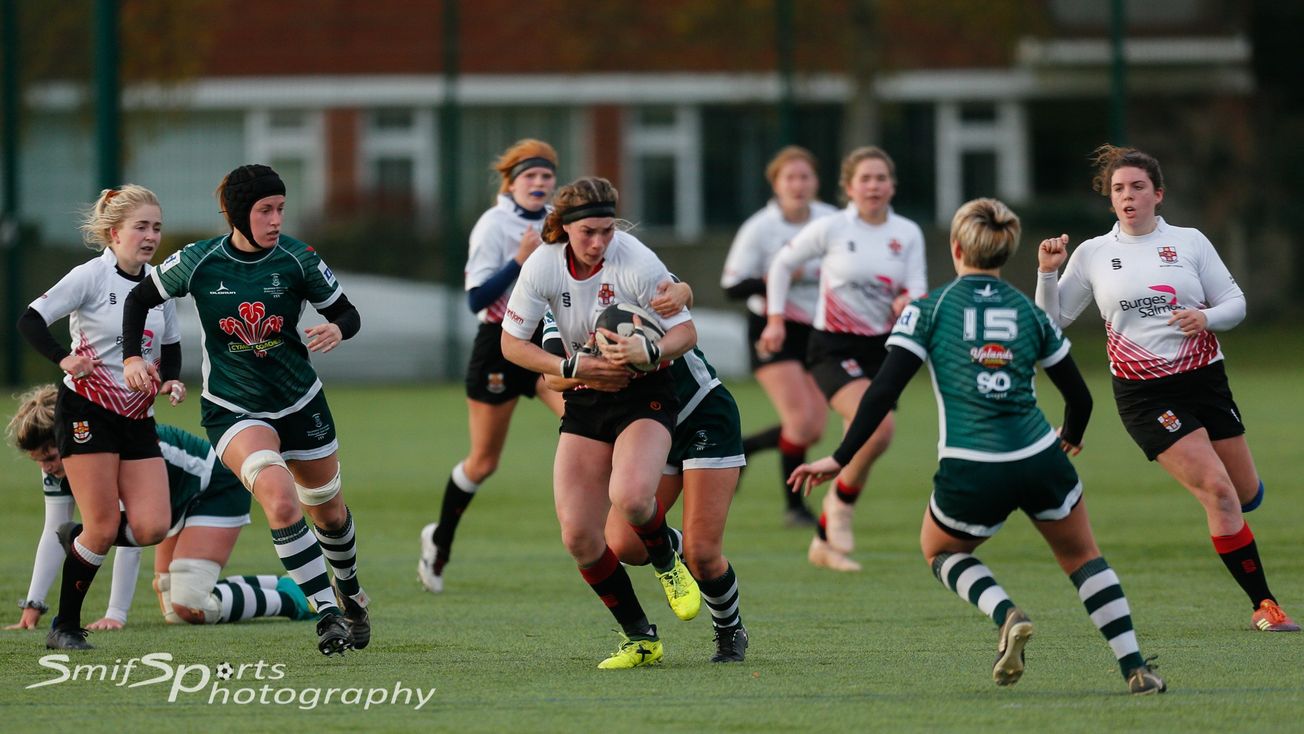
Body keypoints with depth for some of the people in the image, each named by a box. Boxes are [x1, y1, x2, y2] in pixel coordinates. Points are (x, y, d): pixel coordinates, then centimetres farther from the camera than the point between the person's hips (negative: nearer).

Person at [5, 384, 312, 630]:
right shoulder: (57, 458, -15)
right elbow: (54, 533, -8)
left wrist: (115, 616, -39)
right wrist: (32, 606, -14)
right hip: (180, 505, 9)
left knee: (188, 607, -22)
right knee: (174, 611, 15)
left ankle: (287, 600, -3)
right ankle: (282, 586, 29)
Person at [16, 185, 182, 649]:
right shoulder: (91, 277, -9)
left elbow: (170, 345, 21)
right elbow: (30, 321, -15)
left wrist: (171, 381, 0)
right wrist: (65, 360, -31)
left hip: (138, 419, 6)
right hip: (87, 413, -6)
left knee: (151, 527, -8)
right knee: (103, 530, -9)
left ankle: (82, 543, 23)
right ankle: (65, 627, 6)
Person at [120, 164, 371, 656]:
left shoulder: (297, 258, -11)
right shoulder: (198, 263, -13)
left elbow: (348, 314, -1)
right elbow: (140, 299, 3)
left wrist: (337, 330, -24)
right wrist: (132, 359, -8)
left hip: (300, 403, 3)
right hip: (231, 409, -3)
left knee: (329, 512, 19)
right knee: (280, 500, -29)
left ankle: (349, 590, 51)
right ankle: (328, 616, -23)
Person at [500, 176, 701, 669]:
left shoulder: (636, 263, -19)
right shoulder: (544, 264, -11)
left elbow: (685, 332, -13)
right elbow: (512, 343, -3)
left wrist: (648, 352, -33)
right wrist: (574, 367, -16)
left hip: (644, 395, -4)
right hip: (585, 402, 4)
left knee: (630, 498, -32)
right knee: (579, 537, -8)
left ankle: (668, 563, 3)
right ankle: (640, 640, 10)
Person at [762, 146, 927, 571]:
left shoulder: (907, 234, 3)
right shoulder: (831, 229, -7)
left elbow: (918, 288, -2)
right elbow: (783, 264, 6)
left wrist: (910, 301, -25)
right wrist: (776, 319, 2)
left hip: (880, 347, 5)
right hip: (833, 347, -5)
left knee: (862, 448, 7)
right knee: (879, 426, -27)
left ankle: (825, 542, 23)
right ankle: (841, 502, -2)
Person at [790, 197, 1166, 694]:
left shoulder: (930, 309, 0)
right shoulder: (1030, 313, 8)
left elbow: (883, 392, -8)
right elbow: (1079, 397, 15)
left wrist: (840, 459, -3)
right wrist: (1070, 439, 37)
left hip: (970, 475, -2)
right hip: (1040, 462, 2)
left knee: (939, 550, 28)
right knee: (1082, 558, 25)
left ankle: (1007, 616, -1)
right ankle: (1135, 668, 12)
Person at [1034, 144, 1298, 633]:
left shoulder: (1190, 242, 3)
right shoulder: (1093, 254, 2)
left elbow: (1234, 302, 4)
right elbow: (1053, 319, 8)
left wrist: (1207, 318, -17)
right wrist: (1047, 273, -9)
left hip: (1204, 378, 3)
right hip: (1144, 394, -2)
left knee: (1246, 494, 8)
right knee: (1217, 490, -16)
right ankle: (1263, 605, -10)